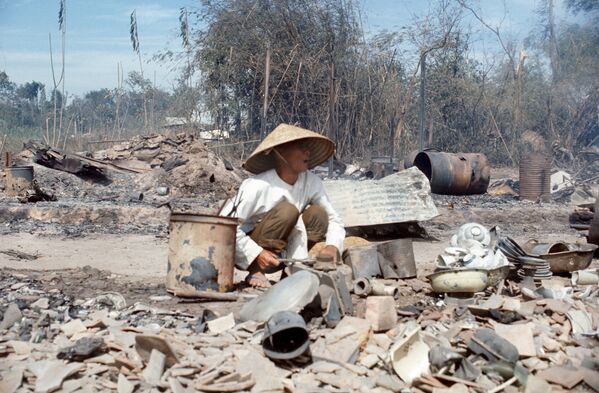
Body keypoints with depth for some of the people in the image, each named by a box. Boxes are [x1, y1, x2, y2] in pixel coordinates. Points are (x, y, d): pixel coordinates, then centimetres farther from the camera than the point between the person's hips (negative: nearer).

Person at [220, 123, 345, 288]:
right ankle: (256, 273, -19)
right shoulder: (257, 186, -25)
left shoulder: (311, 182, -8)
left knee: (318, 214, -13)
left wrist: (333, 246, -23)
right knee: (287, 211, -28)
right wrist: (257, 254, -30)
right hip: (245, 254, -5)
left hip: (277, 254, 5)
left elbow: (334, 220, -5)